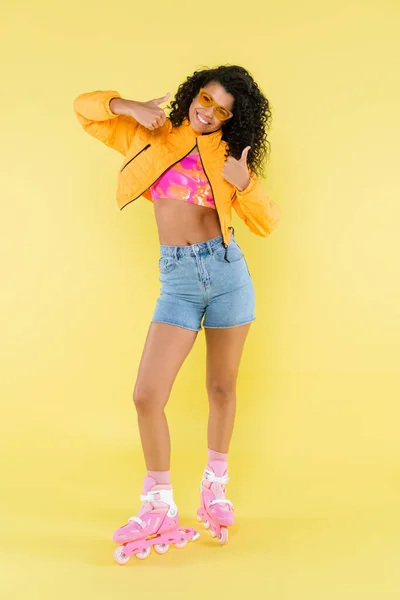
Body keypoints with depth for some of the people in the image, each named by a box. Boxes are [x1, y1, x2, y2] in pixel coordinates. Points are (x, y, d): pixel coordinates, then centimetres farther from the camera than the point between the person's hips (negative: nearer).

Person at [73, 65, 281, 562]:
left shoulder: (229, 154, 7)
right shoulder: (153, 137, 8)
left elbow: (267, 224, 3)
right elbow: (85, 108, 12)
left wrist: (245, 185, -15)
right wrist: (130, 107, -5)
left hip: (227, 270, 0)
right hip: (178, 279, 0)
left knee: (222, 389, 10)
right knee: (147, 396, -8)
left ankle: (215, 488, 31)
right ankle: (160, 506, 10)